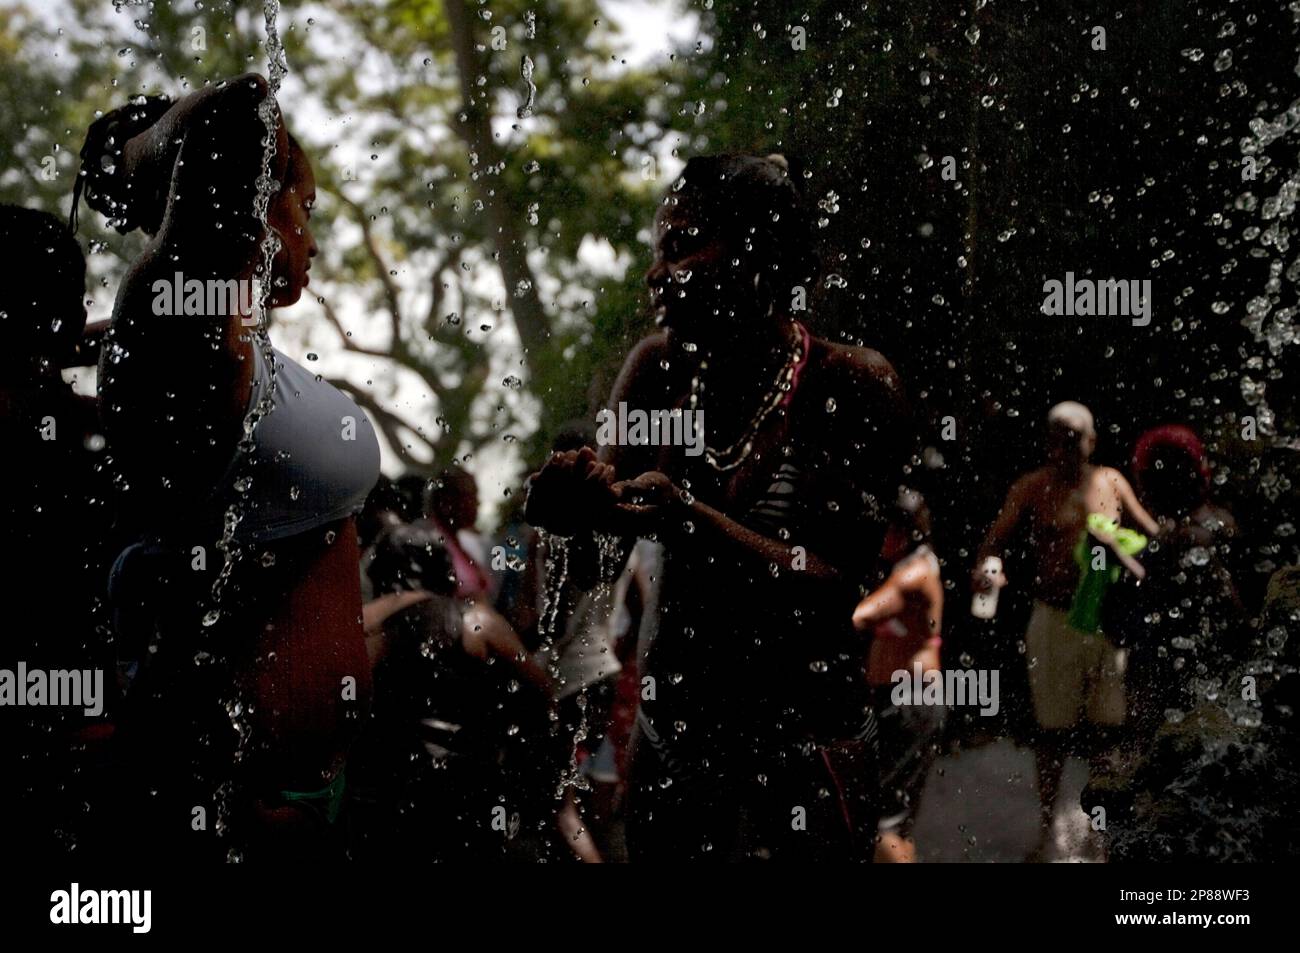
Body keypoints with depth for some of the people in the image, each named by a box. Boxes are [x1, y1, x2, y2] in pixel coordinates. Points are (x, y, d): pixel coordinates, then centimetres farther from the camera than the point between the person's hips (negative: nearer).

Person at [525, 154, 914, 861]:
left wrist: (688, 523, -33)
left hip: (800, 751, -5)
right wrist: (579, 507, -25)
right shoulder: (658, 366, 1)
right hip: (669, 735, 5)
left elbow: (833, 584, -19)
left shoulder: (854, 384, -12)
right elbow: (596, 564, -1)